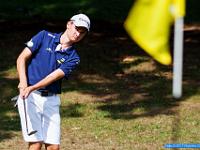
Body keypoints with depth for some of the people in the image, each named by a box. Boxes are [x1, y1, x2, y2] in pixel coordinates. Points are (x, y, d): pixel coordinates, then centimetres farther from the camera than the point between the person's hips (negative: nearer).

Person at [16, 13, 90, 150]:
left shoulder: (73, 58, 5)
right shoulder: (45, 36, 3)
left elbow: (54, 76, -9)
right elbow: (22, 58, -1)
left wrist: (32, 88, -24)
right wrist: (23, 83, -17)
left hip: (51, 99, 3)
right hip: (30, 97, -3)